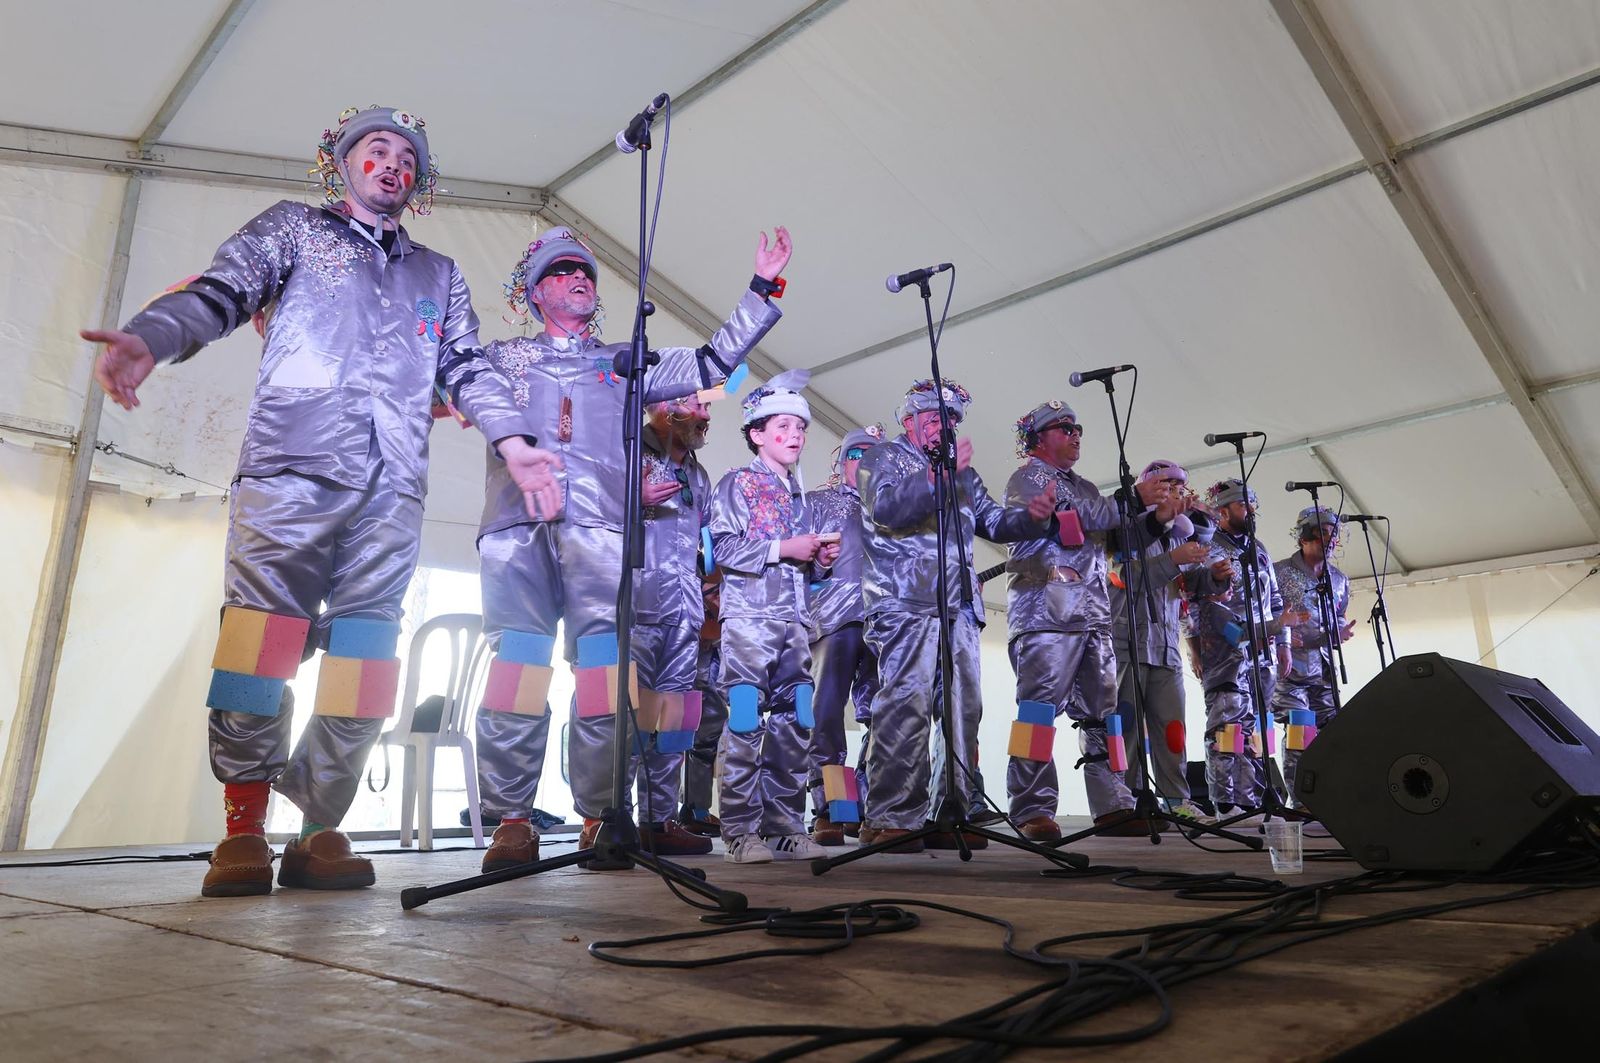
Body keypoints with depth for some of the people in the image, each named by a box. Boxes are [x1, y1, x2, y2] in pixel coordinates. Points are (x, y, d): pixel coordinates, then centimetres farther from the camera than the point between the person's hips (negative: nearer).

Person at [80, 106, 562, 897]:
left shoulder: (438, 276, 29)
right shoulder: (294, 229, 21)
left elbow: (467, 367, 20)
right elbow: (222, 292, 5)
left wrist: (511, 440, 2)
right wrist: (148, 338, -16)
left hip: (392, 484, 3)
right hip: (291, 461, -2)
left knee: (364, 649, -4)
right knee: (260, 633, -11)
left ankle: (320, 830, 2)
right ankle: (244, 828, -4)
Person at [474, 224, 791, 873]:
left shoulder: (624, 361, 28)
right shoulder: (502, 358, 27)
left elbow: (712, 363, 23)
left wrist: (762, 288, 20)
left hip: (599, 527, 1)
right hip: (517, 524, 0)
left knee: (603, 666, -11)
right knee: (517, 667, -11)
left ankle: (600, 817, -6)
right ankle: (511, 823, -6)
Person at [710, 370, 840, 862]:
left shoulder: (799, 494, 22)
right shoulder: (737, 484, 1)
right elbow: (724, 549, -10)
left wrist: (821, 558, 7)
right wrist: (783, 548, -13)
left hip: (794, 622, 7)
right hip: (749, 618, -7)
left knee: (793, 724, 5)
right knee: (746, 723, -7)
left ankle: (785, 826, 12)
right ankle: (741, 831, -1)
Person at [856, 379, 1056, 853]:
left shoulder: (963, 472, 26)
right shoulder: (883, 457, 7)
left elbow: (994, 521, 19)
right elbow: (887, 509, -12)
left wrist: (1033, 517, -1)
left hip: (958, 607, 7)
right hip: (905, 604, -7)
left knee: (962, 708, 4)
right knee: (906, 707, -13)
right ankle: (889, 819, -10)